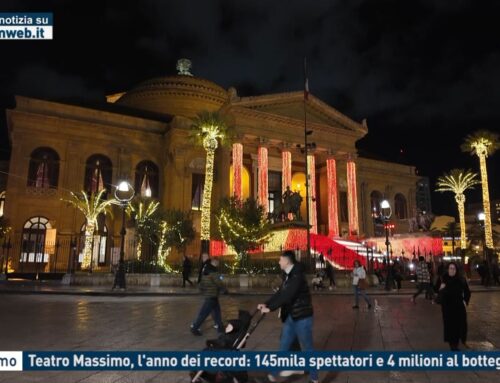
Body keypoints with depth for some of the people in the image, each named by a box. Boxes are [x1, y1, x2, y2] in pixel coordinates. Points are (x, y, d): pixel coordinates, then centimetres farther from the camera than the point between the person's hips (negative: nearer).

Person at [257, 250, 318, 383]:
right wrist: (266, 304, -4)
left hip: (302, 317, -8)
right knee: (284, 345, 15)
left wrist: (270, 308, -24)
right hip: (290, 316, 8)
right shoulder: (288, 276, 7)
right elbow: (280, 293, 9)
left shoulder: (297, 275, -21)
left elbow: (287, 295, -28)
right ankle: (278, 371, 27)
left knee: (307, 348, 6)